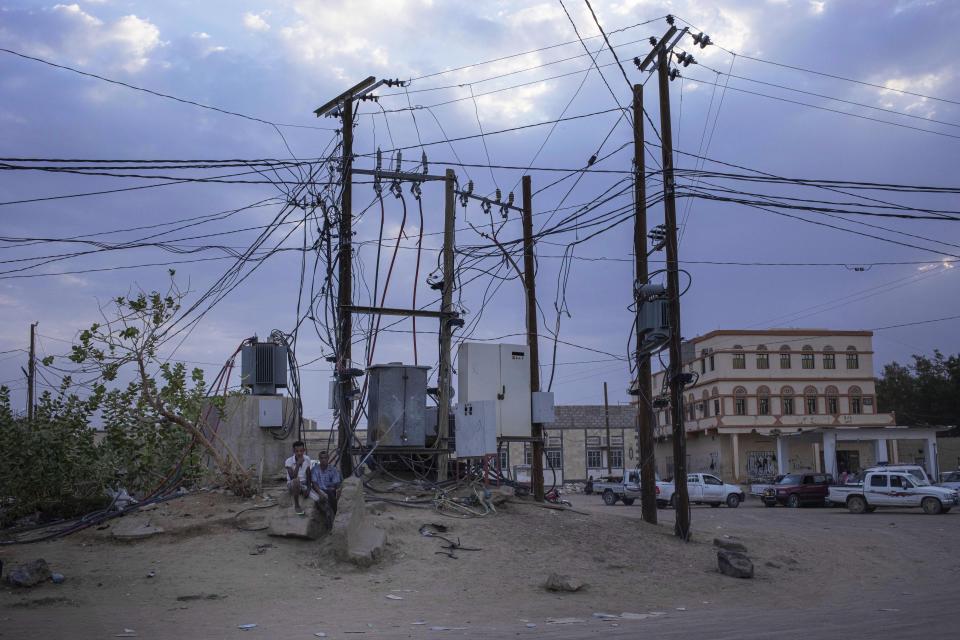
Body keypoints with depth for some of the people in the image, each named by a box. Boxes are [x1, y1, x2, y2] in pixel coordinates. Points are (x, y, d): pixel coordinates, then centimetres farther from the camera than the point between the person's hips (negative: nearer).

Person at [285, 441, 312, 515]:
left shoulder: (307, 459, -5)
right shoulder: (289, 461, -18)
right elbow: (292, 477, -28)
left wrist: (308, 488, -8)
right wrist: (298, 464, -32)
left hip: (304, 484, 5)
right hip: (292, 485, -5)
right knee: (296, 481, -41)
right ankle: (296, 505, -21)